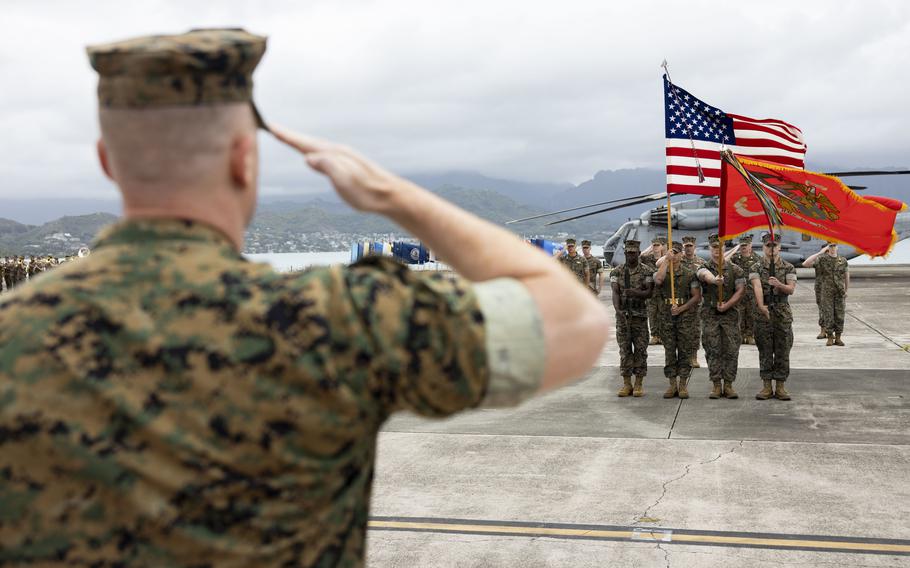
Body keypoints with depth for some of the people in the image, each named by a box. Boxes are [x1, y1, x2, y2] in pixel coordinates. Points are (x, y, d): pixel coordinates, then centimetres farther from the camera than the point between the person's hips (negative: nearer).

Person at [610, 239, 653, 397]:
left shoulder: (647, 271, 1)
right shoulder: (616, 271, 5)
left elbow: (649, 292, -7)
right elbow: (615, 292, -6)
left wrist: (635, 292, -27)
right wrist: (618, 310, -23)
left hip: (640, 315, -1)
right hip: (622, 316, 1)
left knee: (640, 349, 1)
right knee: (624, 350, 4)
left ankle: (639, 384, 9)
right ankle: (626, 384, 11)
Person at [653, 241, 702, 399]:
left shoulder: (690, 272, 2)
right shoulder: (662, 270, 5)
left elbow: (697, 296, 0)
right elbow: (658, 280, -21)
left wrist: (681, 308, -11)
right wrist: (666, 261, -18)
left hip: (686, 316, -1)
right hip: (666, 316, 1)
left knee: (685, 351, 2)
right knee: (669, 351, 4)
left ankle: (683, 384, 9)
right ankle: (672, 384, 12)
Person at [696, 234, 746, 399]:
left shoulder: (735, 269, 6)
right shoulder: (704, 268, 1)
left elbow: (740, 291, 0)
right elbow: (705, 275, -25)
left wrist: (727, 305, -13)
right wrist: (714, 280, -48)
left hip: (730, 314, 1)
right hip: (709, 315, -1)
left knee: (731, 351, -2)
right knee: (713, 351, -1)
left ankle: (728, 385, 7)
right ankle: (717, 385, 6)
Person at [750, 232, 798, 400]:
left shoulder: (788, 267, 5)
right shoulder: (756, 267, 1)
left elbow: (791, 289, -6)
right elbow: (757, 287, -15)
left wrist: (779, 285, -27)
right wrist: (761, 306, -30)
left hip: (783, 313, 1)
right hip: (763, 313, -1)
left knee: (783, 351, 3)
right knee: (765, 351, 3)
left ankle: (780, 386, 11)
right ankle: (766, 386, 11)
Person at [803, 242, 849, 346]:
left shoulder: (843, 260, 6)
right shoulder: (821, 259, -3)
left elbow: (847, 276, 14)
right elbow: (805, 264, -18)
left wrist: (846, 291, 12)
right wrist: (819, 253, -20)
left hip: (840, 293, 2)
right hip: (826, 293, -2)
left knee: (839, 316, 4)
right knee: (828, 315, -1)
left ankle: (838, 337, 12)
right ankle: (830, 337, 7)